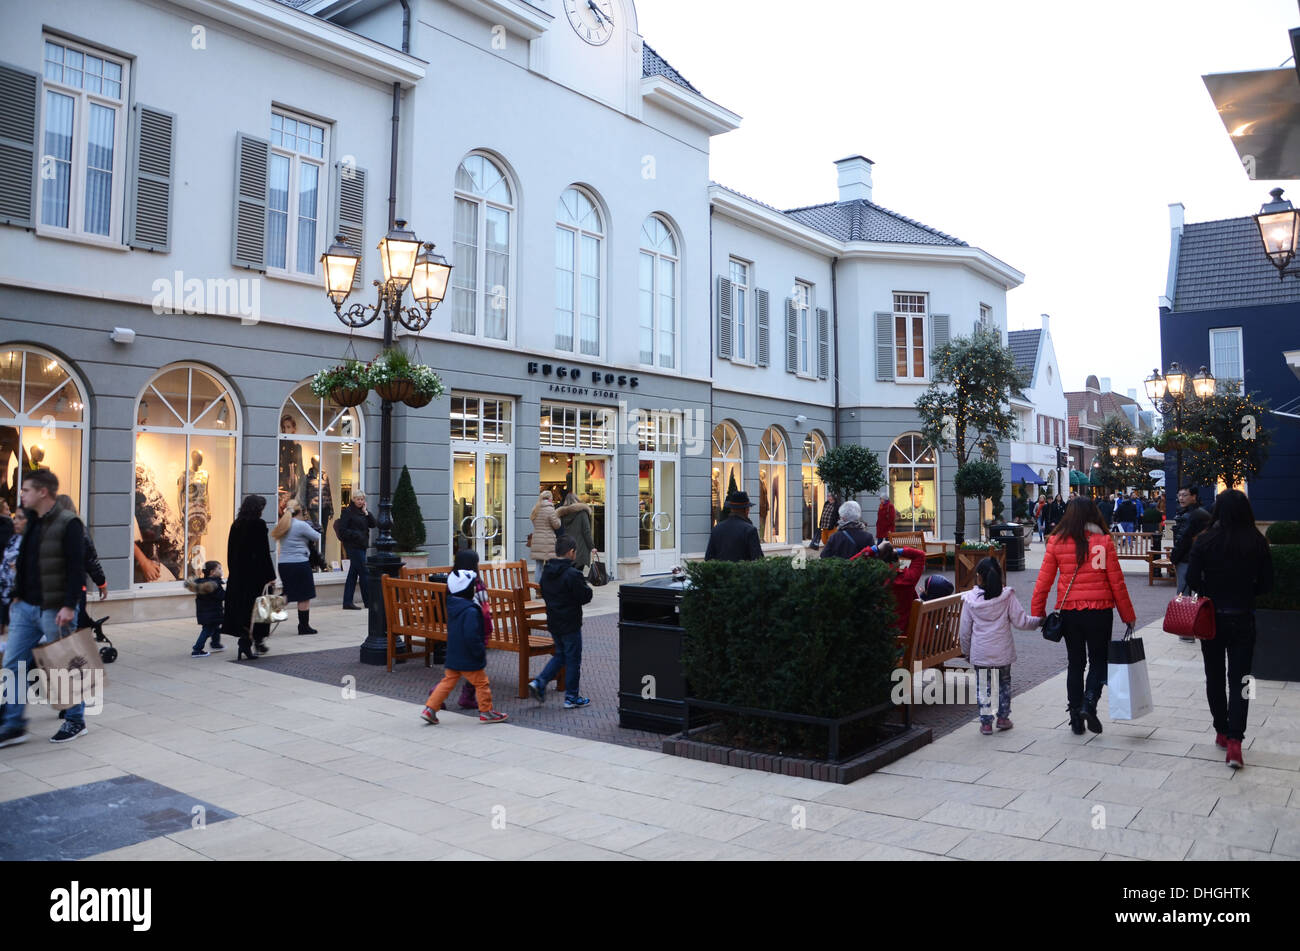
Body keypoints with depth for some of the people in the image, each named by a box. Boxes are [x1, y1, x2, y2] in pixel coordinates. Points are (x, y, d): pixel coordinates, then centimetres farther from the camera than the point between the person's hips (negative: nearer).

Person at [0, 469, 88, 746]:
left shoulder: (68, 524, -13)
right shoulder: (32, 524, 12)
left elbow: (76, 568, -19)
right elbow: (23, 564, 21)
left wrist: (69, 606, -23)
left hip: (54, 610, -8)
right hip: (25, 608, 8)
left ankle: (75, 720, 18)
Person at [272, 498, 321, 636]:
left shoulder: (282, 525, 11)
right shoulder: (301, 525, -11)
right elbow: (318, 538, -6)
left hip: (283, 564, 7)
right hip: (300, 563, -7)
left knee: (288, 595, 19)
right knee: (304, 597, 3)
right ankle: (304, 627, 10)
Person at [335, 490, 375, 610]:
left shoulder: (363, 511, 14)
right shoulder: (348, 511, -7)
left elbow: (373, 524, 4)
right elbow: (342, 530, -12)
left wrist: (366, 512, -3)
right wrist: (356, 535, -19)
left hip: (361, 546, 8)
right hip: (353, 546, -8)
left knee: (353, 573, 9)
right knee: (364, 573, -5)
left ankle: (347, 602, 13)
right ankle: (368, 601, 1)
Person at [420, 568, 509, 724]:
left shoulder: (452, 606, 5)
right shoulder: (470, 611, -24)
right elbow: (472, 637, -28)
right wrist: (481, 652, -16)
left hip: (452, 658, 8)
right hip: (469, 660, -8)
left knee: (447, 682, 16)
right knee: (482, 684, 8)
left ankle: (429, 709, 14)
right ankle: (486, 712, 18)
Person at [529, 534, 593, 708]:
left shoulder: (546, 571, 4)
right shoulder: (572, 574, -21)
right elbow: (585, 596, -17)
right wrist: (587, 587, 1)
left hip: (553, 622, 7)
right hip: (570, 624, -7)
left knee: (560, 654, 22)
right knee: (573, 659, 5)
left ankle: (539, 683, 8)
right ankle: (572, 697, 12)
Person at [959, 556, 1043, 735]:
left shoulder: (970, 599, -7)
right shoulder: (1007, 596, -8)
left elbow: (965, 630, -1)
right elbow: (1020, 621, -7)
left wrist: (965, 650, 13)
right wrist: (1039, 621, 11)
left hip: (980, 653, -1)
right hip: (1002, 652, 1)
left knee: (983, 687, 9)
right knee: (1004, 683, 19)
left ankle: (986, 722, 10)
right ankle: (1003, 718, 25)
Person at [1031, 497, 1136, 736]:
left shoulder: (1056, 541, -2)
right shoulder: (1104, 541, -6)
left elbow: (1044, 580, -1)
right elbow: (1116, 581, -3)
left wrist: (1037, 612, 7)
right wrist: (1128, 615, 6)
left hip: (1069, 611, 2)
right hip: (1099, 610, -2)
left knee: (1075, 662, 14)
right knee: (1098, 660, 14)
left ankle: (1076, 717, 16)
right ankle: (1089, 703, -8)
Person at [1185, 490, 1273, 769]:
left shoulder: (1205, 541, -10)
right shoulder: (1258, 543, -7)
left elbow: (1192, 579, -12)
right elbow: (1266, 584, -3)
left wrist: (1211, 593, 7)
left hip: (1211, 617, 0)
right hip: (1243, 619, 0)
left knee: (1214, 677, 15)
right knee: (1239, 680, 4)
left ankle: (1222, 732, 25)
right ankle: (1234, 740, -7)